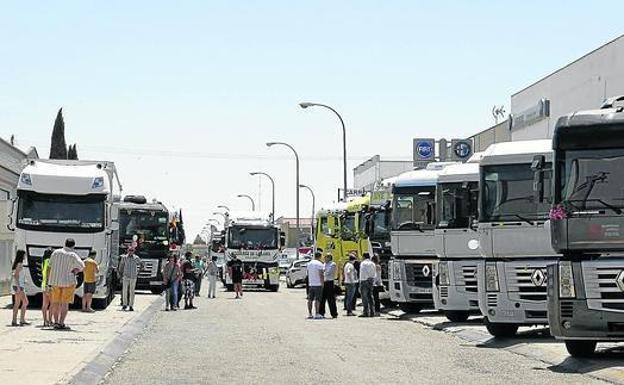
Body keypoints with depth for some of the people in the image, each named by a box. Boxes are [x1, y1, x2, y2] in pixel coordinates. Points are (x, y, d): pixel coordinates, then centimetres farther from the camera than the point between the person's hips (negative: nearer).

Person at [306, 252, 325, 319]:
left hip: (311, 284, 7)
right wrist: (322, 283, -9)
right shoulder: (320, 264, -9)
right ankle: (316, 314, -9)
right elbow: (321, 274, -14)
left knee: (310, 299, 7)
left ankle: (309, 314, 9)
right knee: (317, 299, -6)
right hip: (318, 284, -7)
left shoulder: (309, 263, 13)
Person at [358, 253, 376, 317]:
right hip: (371, 281, 6)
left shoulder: (363, 263, -5)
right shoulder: (372, 264, 13)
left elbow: (362, 273, -10)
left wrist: (361, 282, -10)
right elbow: (374, 274, 12)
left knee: (364, 297, -6)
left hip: (364, 281, -6)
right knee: (370, 296, 9)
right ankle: (371, 312, 7)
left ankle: (366, 312, -11)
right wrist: (373, 282, 13)